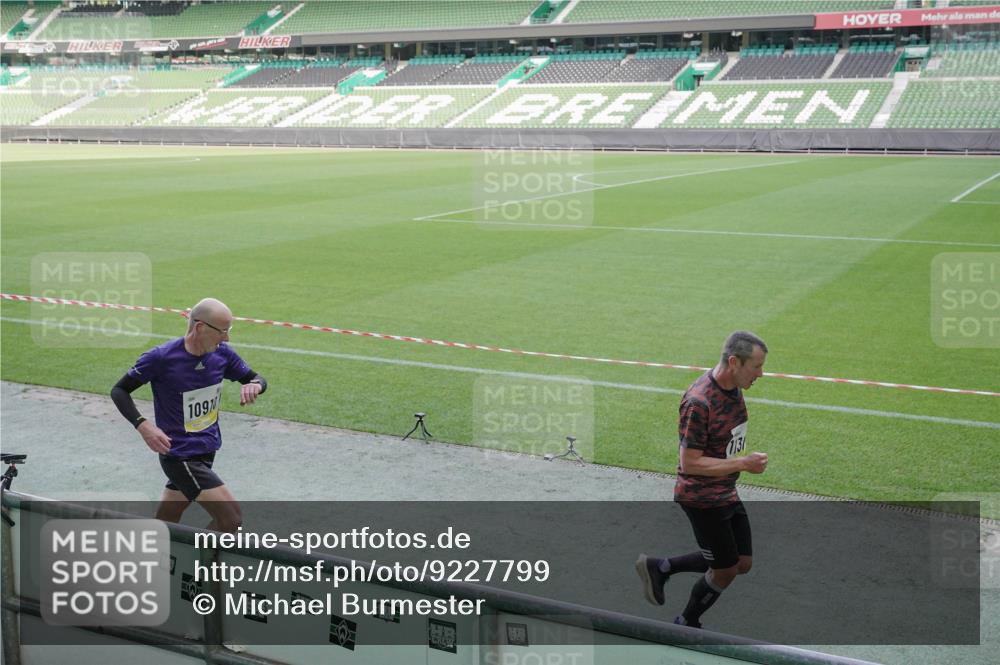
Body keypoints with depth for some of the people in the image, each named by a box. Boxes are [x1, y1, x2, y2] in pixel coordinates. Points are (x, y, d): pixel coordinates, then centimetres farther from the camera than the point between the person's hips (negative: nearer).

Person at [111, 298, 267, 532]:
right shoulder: (161, 357, -17)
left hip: (206, 451, 6)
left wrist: (254, 386, -15)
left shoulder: (222, 353, -2)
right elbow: (119, 391, -8)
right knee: (231, 519, -14)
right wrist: (143, 425, -24)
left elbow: (256, 378, 10)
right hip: (180, 457, -6)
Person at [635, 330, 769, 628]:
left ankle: (659, 568, 22)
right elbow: (690, 463, -26)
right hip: (701, 498, -9)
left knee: (743, 564, 14)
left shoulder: (734, 387, 1)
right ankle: (686, 625, 29)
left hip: (726, 493, 9)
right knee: (725, 571, 4)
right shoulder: (699, 402, -28)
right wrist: (742, 464, -26)